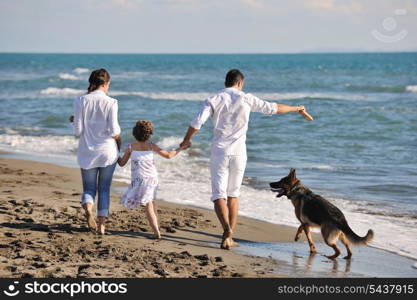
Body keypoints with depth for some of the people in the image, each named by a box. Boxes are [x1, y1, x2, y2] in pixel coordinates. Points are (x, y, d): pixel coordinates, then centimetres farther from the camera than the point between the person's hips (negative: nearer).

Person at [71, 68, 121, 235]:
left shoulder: (81, 101, -4)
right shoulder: (111, 102, -9)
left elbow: (78, 132, -6)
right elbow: (114, 131, -12)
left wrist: (76, 120, 15)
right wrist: (118, 137, 10)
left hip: (87, 152, 1)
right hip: (108, 152, -1)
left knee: (89, 188, 11)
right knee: (104, 189, 12)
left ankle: (88, 209, -20)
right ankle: (102, 225, 10)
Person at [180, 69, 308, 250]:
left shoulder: (213, 100, -2)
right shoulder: (246, 99, 1)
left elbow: (197, 123, -12)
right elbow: (273, 108, 11)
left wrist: (186, 140, 6)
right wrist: (295, 109, 27)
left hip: (219, 153, -1)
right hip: (239, 153, 1)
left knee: (219, 196, -2)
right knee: (233, 195, 14)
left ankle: (227, 230, -27)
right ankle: (229, 237, 14)